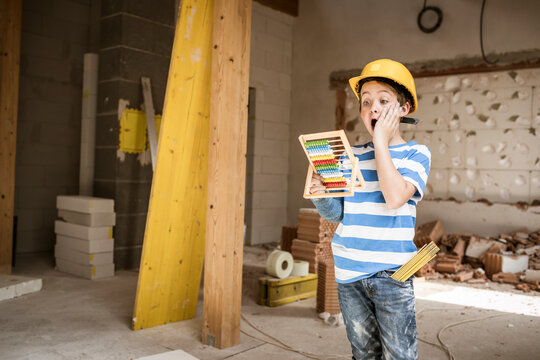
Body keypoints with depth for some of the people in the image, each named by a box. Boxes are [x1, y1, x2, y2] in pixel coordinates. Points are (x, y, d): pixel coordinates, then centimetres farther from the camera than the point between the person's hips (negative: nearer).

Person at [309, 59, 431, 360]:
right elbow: (336, 213, 9)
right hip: (349, 273, 4)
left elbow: (396, 197, -23)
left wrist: (381, 141, -14)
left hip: (391, 274, -4)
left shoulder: (416, 153, -3)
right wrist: (320, 193, -13)